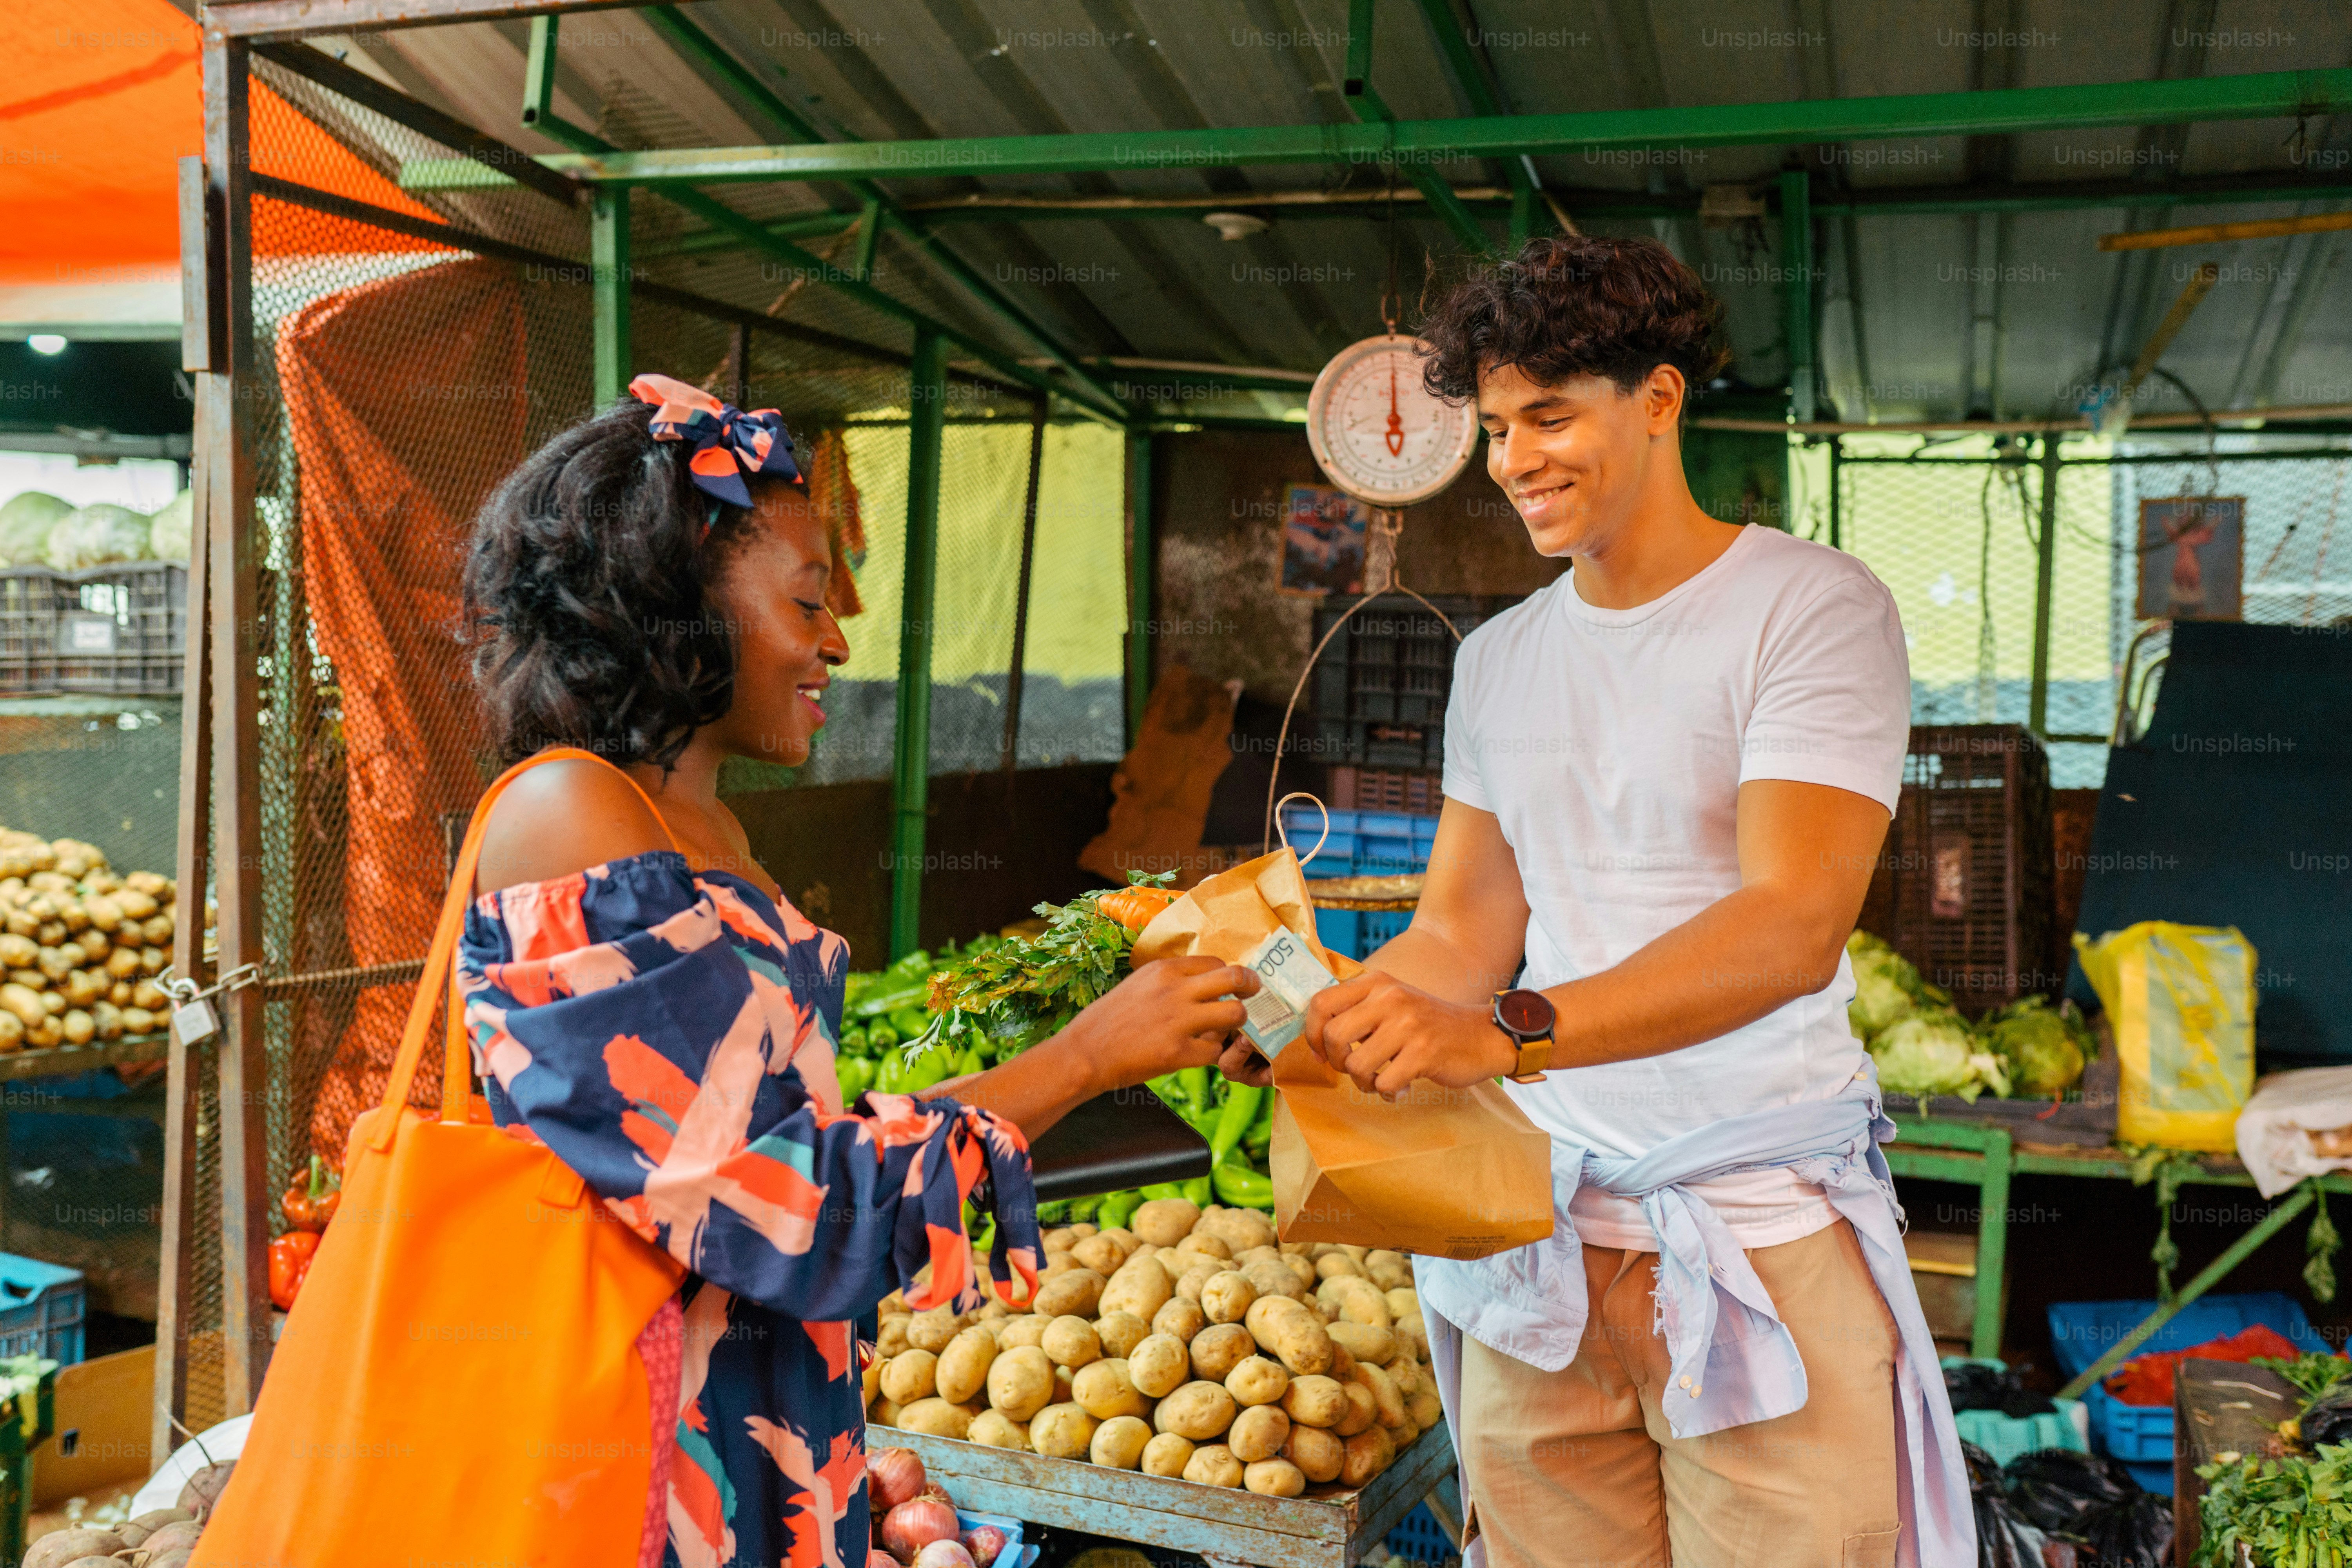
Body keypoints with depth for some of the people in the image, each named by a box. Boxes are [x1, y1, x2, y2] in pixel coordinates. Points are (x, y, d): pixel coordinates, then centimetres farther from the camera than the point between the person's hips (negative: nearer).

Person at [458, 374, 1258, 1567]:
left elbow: (768, 1138, 6)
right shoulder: (570, 824, -20)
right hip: (642, 1455, -9)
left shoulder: (703, 830, 7)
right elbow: (768, 1208, -23)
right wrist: (1088, 1054, -18)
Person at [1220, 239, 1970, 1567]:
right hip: (1535, 1228, 5)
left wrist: (1506, 1034, -32)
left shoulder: (1815, 609, -8)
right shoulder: (1499, 659, 12)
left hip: (1764, 1231, -4)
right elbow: (1464, 930, 12)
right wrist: (1304, 1021, -8)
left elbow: (1794, 928, -20)